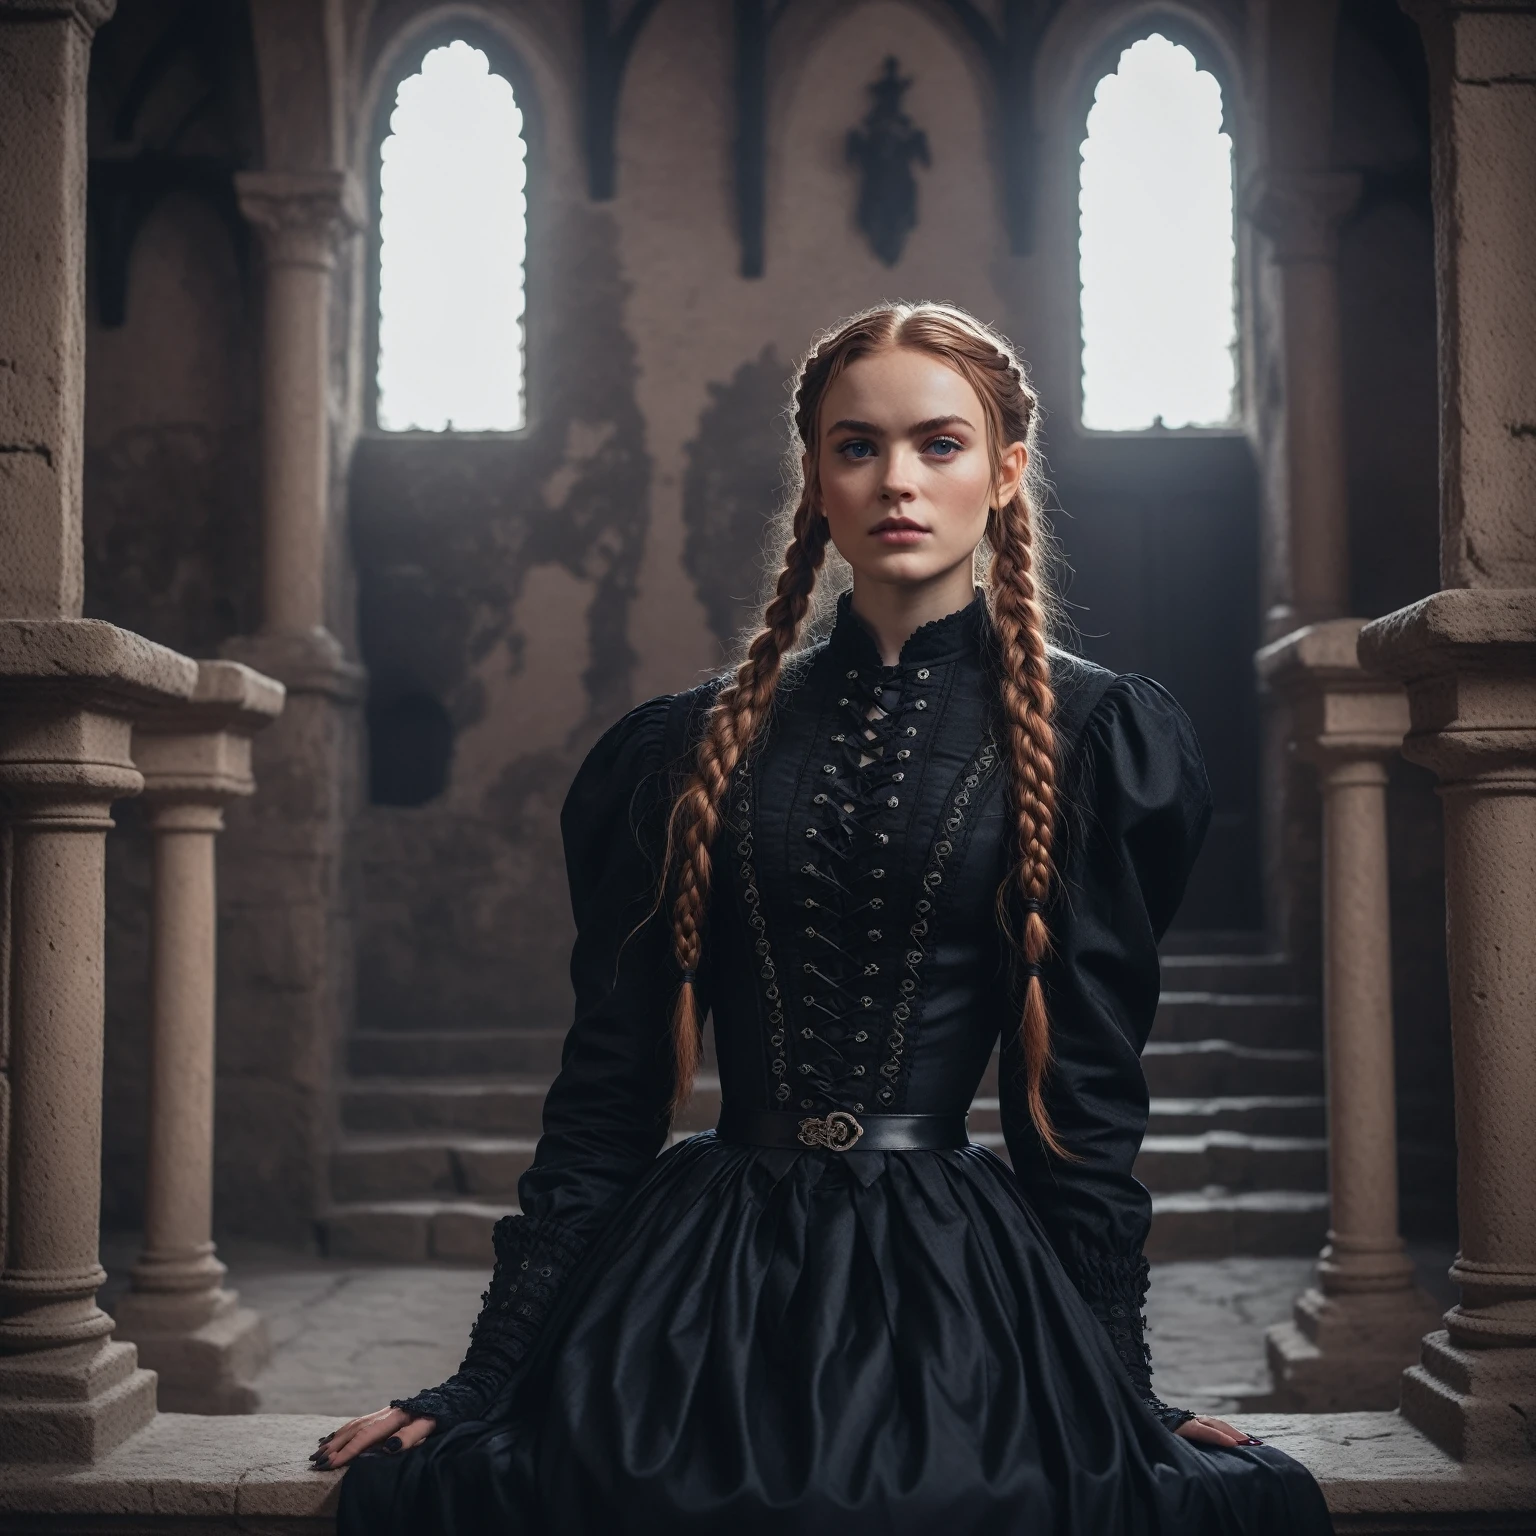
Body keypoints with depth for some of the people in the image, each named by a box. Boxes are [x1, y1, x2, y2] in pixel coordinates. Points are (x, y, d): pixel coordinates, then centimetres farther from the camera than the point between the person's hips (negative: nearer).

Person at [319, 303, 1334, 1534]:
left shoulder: (1086, 738, 5)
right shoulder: (689, 747, 10)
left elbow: (1085, 1106, 4)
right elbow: (605, 1097, 10)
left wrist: (1127, 1394, 0)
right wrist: (486, 1378, 6)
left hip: (949, 1286, -1)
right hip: (702, 1274, 1)